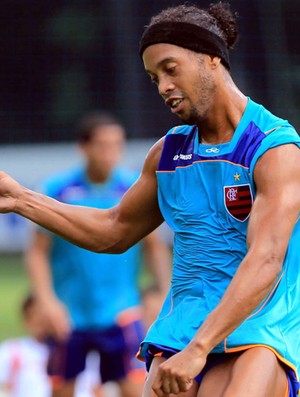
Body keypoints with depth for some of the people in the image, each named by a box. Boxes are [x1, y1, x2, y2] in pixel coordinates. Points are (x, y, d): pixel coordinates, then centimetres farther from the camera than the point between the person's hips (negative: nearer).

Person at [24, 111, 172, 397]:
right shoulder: (57, 190, -5)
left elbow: (154, 246, 10)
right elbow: (38, 252, -1)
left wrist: (166, 295, -1)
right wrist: (48, 301, -13)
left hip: (120, 315, 0)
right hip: (68, 316, 0)